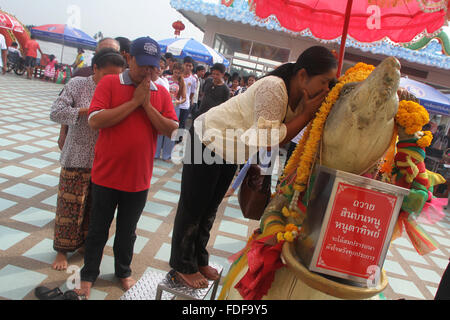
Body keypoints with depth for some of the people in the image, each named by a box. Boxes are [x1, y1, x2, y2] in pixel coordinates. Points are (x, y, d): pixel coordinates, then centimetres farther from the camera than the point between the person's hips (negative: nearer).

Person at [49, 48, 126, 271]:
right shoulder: (78, 84, -5)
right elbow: (56, 112, -11)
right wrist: (87, 111, -20)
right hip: (77, 158, -2)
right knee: (70, 205, 5)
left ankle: (88, 243, 35)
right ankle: (62, 250, 24)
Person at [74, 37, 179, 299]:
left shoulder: (162, 93, 2)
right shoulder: (110, 83, -6)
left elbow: (171, 130, -7)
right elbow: (95, 121, -19)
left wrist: (147, 105, -16)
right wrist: (134, 102, -19)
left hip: (139, 178, 2)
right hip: (106, 175, -2)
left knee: (127, 231, 19)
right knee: (98, 229, 14)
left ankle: (123, 271, 41)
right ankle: (89, 275, 35)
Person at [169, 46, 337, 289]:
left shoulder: (302, 96, -7)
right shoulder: (273, 88, -32)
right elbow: (268, 140, -32)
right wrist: (306, 114, -29)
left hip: (230, 150, 8)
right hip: (209, 139, -8)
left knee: (210, 209, 20)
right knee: (193, 207, 6)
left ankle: (199, 260, 37)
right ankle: (183, 265, 26)